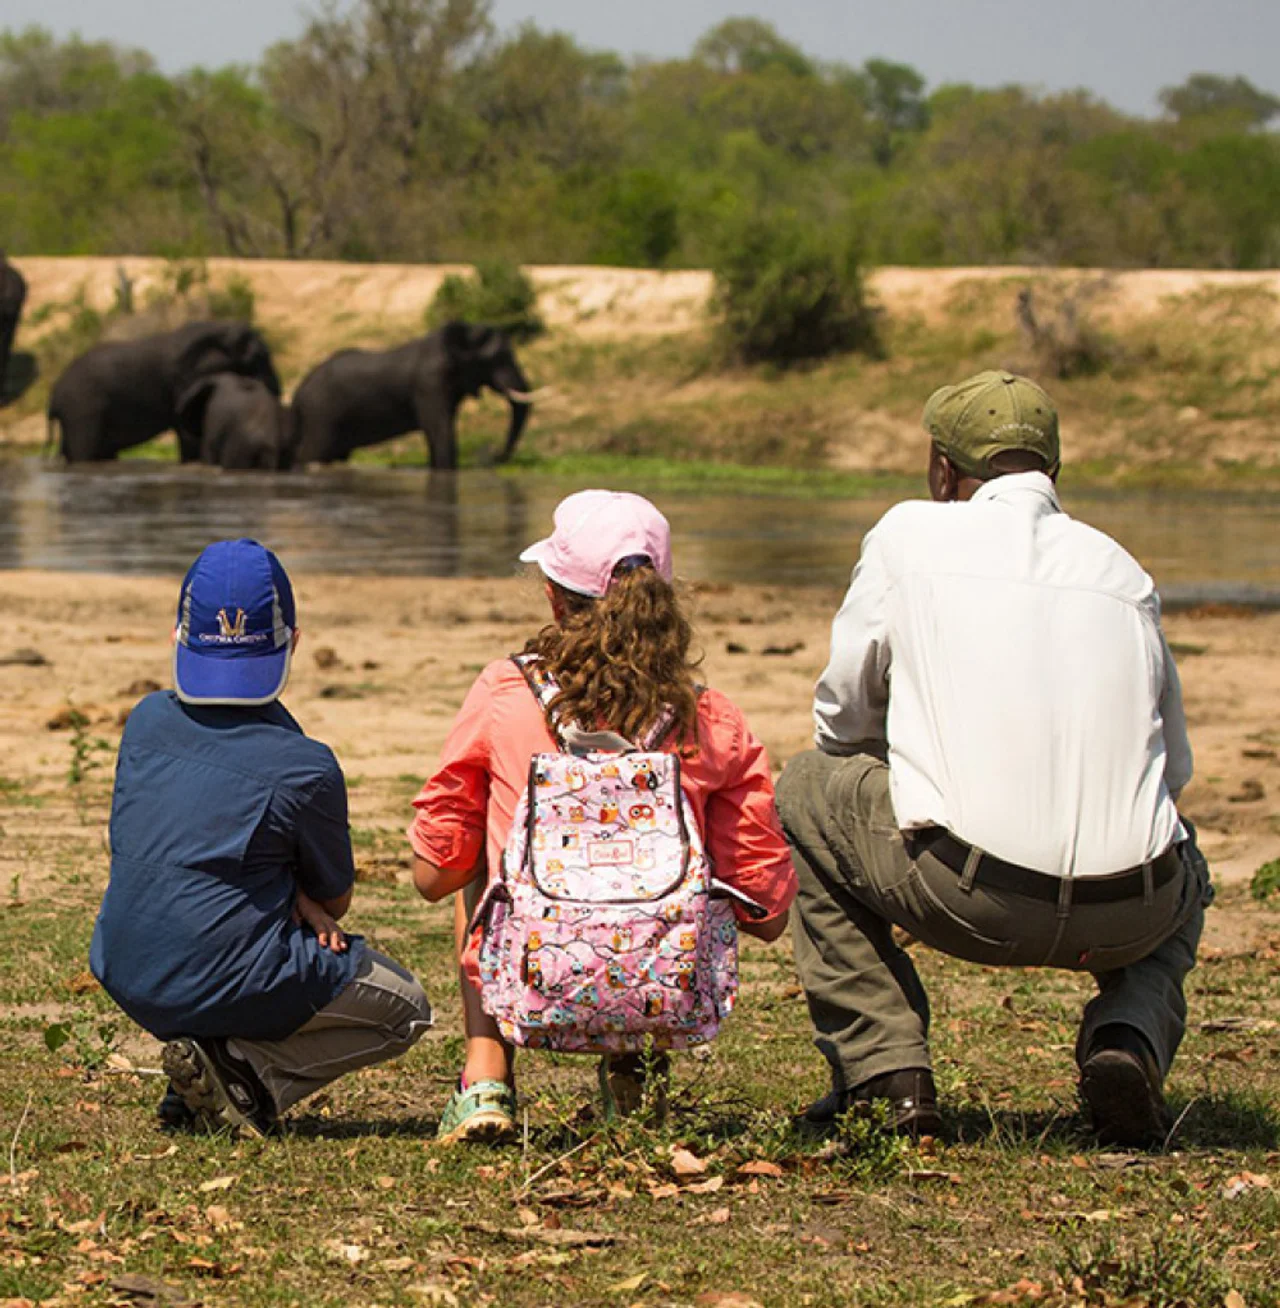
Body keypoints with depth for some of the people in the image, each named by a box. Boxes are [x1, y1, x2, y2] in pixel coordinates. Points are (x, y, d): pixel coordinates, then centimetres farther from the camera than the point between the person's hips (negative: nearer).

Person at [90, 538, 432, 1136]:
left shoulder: (147, 722, 3)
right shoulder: (303, 767, -11)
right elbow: (334, 900, 3)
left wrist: (293, 898, 4)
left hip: (125, 982, 6)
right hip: (226, 988, -6)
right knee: (405, 1010, 16)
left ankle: (192, 1089, 13)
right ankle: (246, 1071, -6)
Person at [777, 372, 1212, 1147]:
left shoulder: (910, 537, 9)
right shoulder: (1122, 571, 17)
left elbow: (843, 723, 16)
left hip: (966, 899, -3)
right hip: (1125, 921, 3)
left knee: (809, 789, 25)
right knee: (1182, 878, 40)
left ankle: (889, 1073, 15)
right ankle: (1128, 1039, 7)